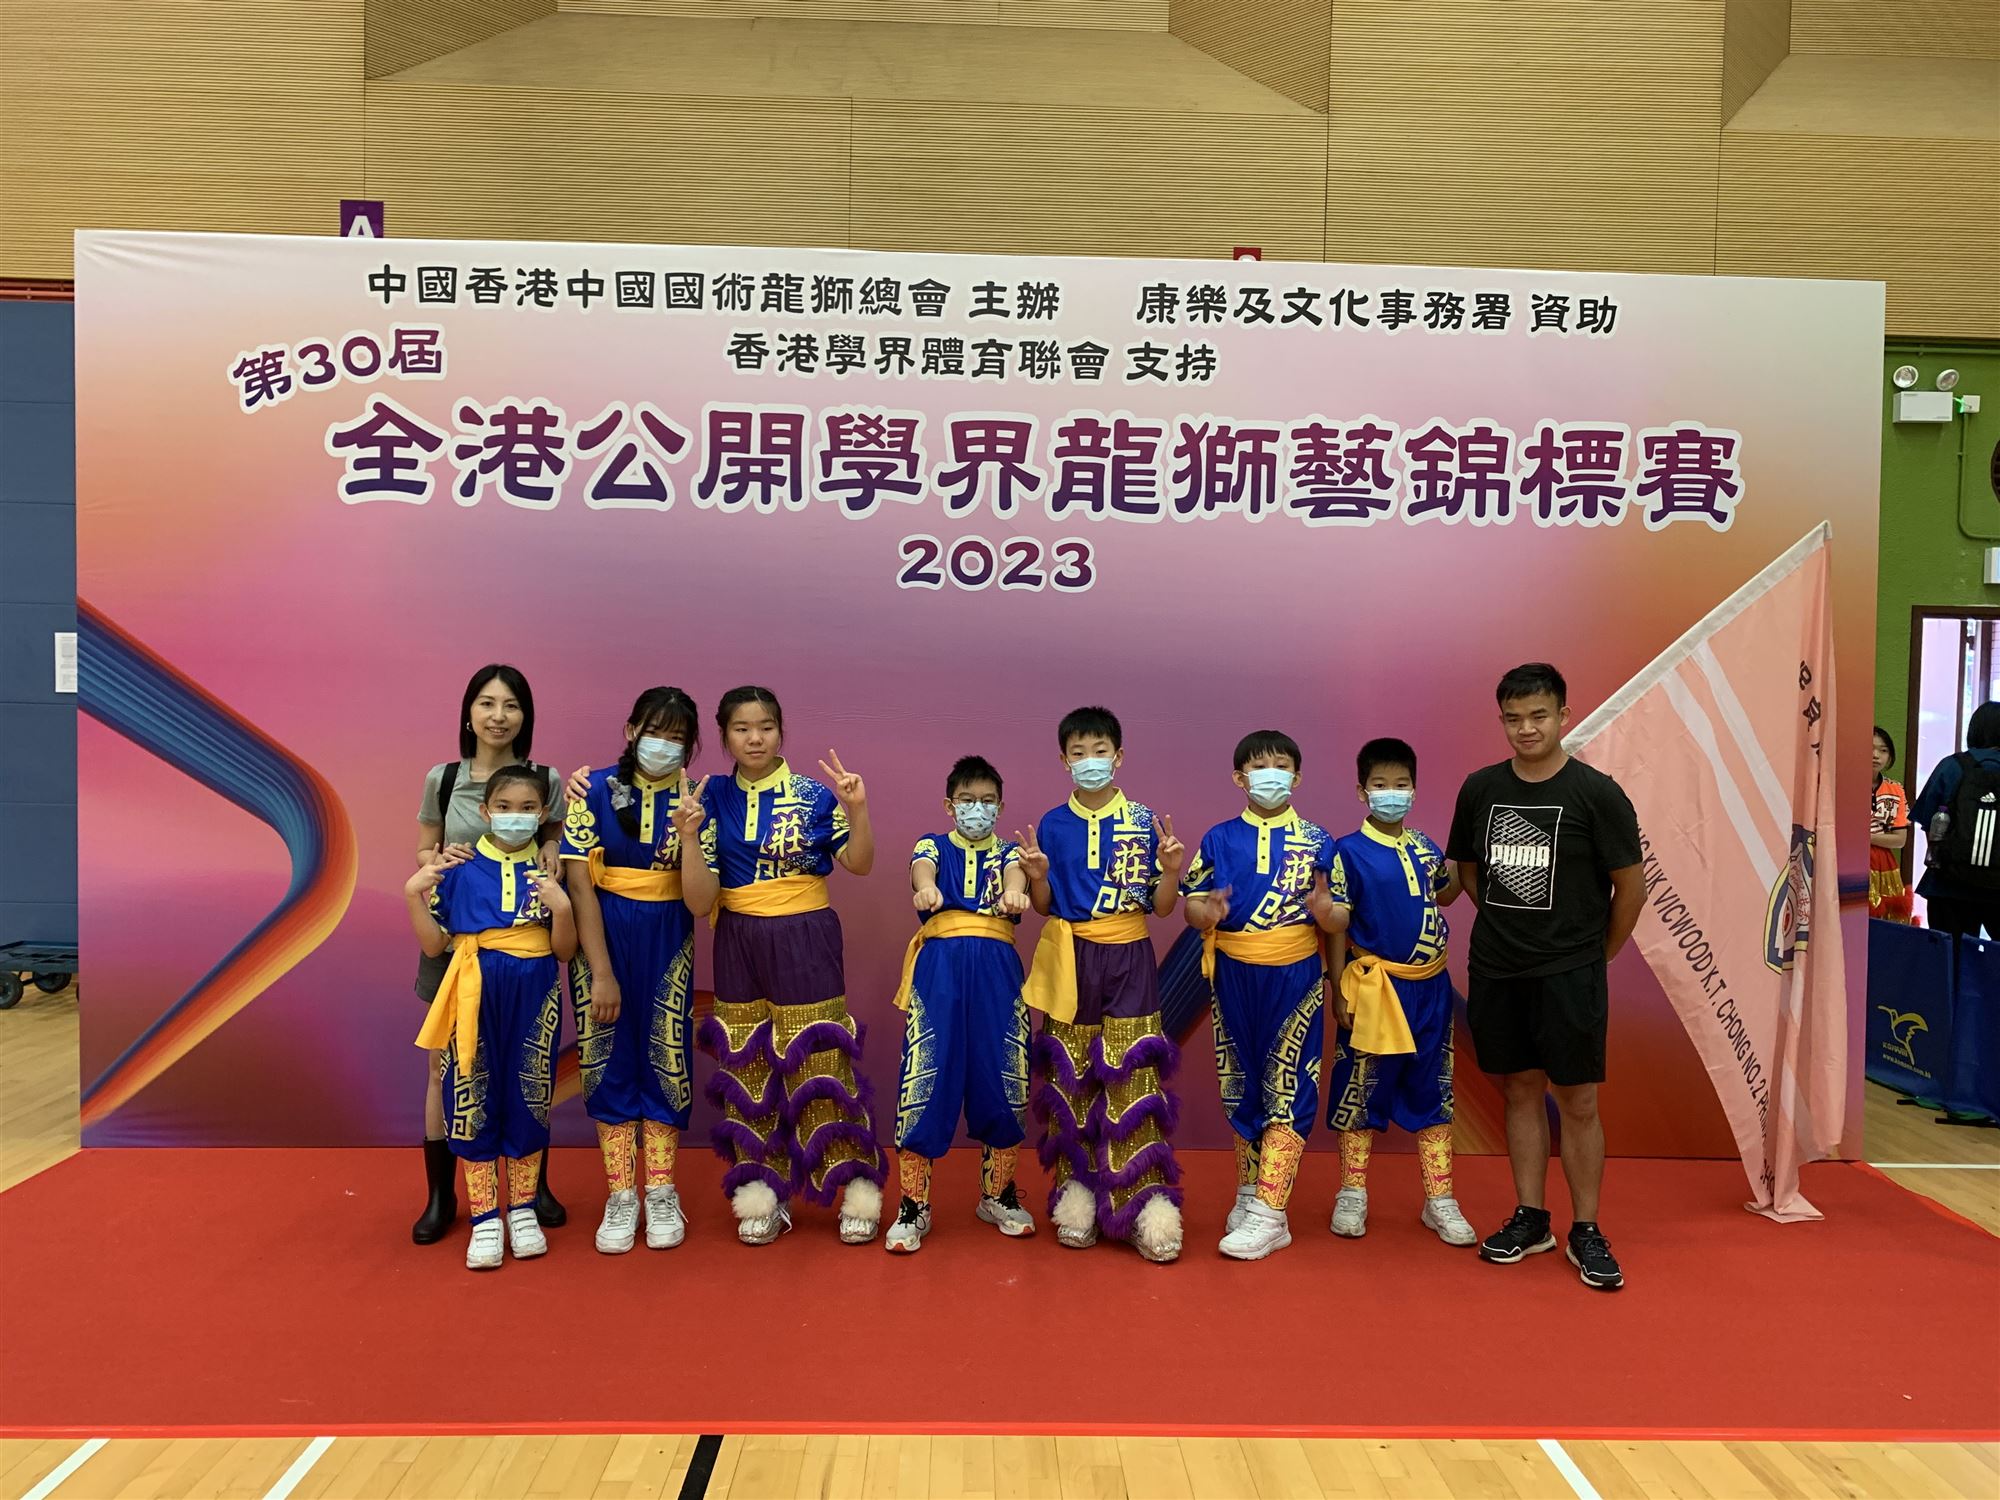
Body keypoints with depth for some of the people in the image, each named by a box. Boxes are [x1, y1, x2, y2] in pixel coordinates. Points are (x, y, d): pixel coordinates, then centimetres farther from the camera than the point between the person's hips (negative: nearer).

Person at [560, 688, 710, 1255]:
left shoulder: (693, 798, -2)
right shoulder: (594, 789, -7)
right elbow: (580, 883, -9)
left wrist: (689, 834, -26)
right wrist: (600, 972, -13)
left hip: (667, 937, 1)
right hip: (603, 933, -1)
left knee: (666, 1058, 4)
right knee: (609, 1059, 4)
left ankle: (662, 1194, 18)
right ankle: (620, 1196, 16)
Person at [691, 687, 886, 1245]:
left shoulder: (813, 794, -4)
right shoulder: (714, 797, 1)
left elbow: (859, 863, -1)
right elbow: (700, 901, -3)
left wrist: (858, 809, -15)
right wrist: (689, 836, -17)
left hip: (805, 939, -3)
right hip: (739, 942, 3)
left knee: (820, 1064, -1)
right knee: (747, 1070, 9)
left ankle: (856, 1189, 12)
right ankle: (761, 1196, 21)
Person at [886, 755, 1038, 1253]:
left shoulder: (1008, 851, 14)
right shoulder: (933, 845, 12)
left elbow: (1016, 873, -10)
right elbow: (922, 868, -13)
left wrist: (1014, 893, -36)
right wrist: (926, 888, -38)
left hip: (997, 967, 2)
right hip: (939, 965, -1)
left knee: (1002, 1078, 4)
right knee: (926, 1079, -5)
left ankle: (998, 1194, 23)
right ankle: (913, 1206, 6)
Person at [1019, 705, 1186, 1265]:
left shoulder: (1144, 822, 1)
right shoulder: (1052, 825, 4)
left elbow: (1162, 906, 2)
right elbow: (1044, 907, 8)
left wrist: (1172, 870, -17)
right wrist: (1037, 876, -12)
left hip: (1128, 960, -1)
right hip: (1069, 960, 2)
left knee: (1132, 1076, -6)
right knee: (1071, 1076, 5)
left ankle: (1144, 1199, -1)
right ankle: (1077, 1188, 17)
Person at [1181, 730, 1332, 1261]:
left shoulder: (1317, 841, 3)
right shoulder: (1219, 839, 5)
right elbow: (1191, 904, 2)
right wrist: (1207, 913, -21)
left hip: (1296, 976, -2)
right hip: (1234, 974, 2)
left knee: (1288, 1088, -4)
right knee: (1240, 1084, 10)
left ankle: (1268, 1215, -1)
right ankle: (1249, 1193, 25)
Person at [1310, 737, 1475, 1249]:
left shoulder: (1425, 846, 6)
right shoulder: (1348, 851, -9)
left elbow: (1446, 894, 22)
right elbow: (1337, 924, -10)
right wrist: (1340, 989, -22)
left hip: (1430, 988, 5)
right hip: (1374, 988, -5)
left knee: (1432, 1090, 11)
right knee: (1361, 1089, 5)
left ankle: (1439, 1200, 22)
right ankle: (1352, 1195, 20)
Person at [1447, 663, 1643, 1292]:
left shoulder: (1597, 793, -8)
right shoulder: (1480, 788, 4)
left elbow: (1631, 887, -1)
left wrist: (1595, 954, 6)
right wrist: (1503, 926, 12)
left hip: (1569, 973, -3)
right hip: (1495, 970, 4)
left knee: (1576, 1101, 1)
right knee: (1520, 1090, 12)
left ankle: (1586, 1233, 14)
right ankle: (1530, 1219, 23)